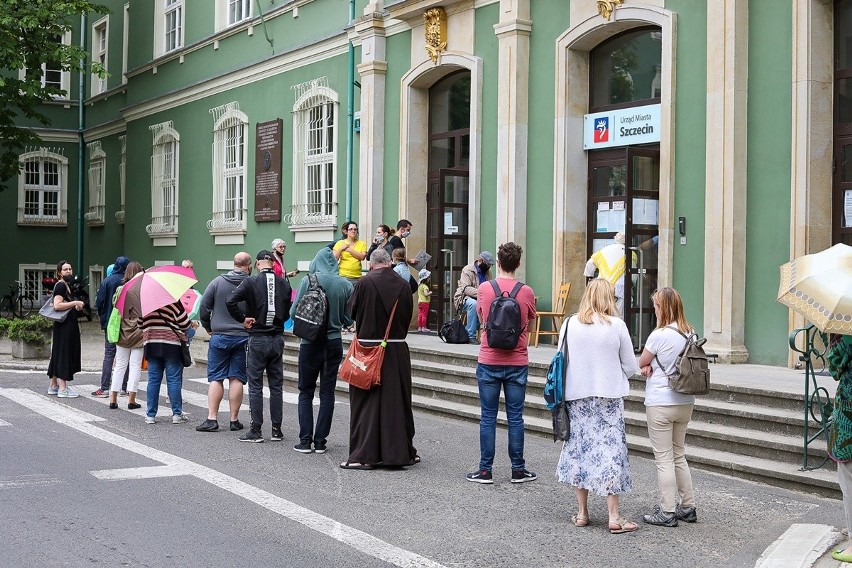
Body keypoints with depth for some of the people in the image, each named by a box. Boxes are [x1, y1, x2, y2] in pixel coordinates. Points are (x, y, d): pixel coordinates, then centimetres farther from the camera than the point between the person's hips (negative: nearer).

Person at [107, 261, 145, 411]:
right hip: (138, 332, -3)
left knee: (120, 365, 11)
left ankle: (113, 398, 10)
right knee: (135, 366, 3)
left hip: (122, 333, 3)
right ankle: (131, 399, 2)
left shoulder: (120, 290, -1)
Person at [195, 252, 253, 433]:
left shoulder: (217, 282, -1)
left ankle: (212, 418, 0)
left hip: (219, 337, 0)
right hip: (244, 337, 0)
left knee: (216, 378, 5)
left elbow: (203, 308, 0)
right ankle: (234, 420, 7)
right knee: (236, 379, 5)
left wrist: (208, 328, 14)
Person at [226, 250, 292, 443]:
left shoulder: (251, 282, -9)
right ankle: (276, 430, 13)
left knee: (255, 385, 3)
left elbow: (231, 301, -20)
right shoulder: (284, 284, 2)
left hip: (257, 339, -3)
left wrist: (242, 319, -8)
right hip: (277, 338, 3)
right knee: (276, 385, 9)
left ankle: (256, 430, 3)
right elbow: (289, 312, 6)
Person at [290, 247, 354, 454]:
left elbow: (294, 313, -7)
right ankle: (320, 442, 8)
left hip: (311, 343, -2)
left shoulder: (309, 281, -9)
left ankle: (305, 441, 4)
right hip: (334, 343, 2)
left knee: (306, 392, 8)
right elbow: (348, 320, 2)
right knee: (327, 392, 8)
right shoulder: (346, 285, -2)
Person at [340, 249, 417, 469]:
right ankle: (401, 452, 18)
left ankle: (363, 455, 3)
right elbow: (408, 316, 7)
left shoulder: (364, 283, -11)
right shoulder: (403, 286, -2)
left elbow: (351, 311, 0)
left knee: (366, 402, 4)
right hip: (398, 350, 3)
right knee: (397, 401, 11)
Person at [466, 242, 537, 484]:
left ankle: (485, 470, 8)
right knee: (515, 417, 7)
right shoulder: (526, 292, -6)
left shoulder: (484, 289, -6)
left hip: (489, 362, 0)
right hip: (517, 363, 0)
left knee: (488, 417, 5)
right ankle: (518, 470, 13)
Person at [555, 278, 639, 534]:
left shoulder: (569, 325, -2)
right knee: (610, 451, 2)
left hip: (577, 397, 2)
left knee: (579, 448, 12)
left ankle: (582, 512, 17)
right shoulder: (616, 326, -8)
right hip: (609, 398, -2)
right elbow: (631, 367, -2)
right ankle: (614, 517, 1)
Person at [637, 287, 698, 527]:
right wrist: (653, 365, -2)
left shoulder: (659, 335, -16)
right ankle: (687, 507, 22)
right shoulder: (689, 333, 4)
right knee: (678, 455, 18)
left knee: (664, 458, 0)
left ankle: (667, 512, 4)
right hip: (685, 402, 7)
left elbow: (641, 363, -4)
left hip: (660, 403, -7)